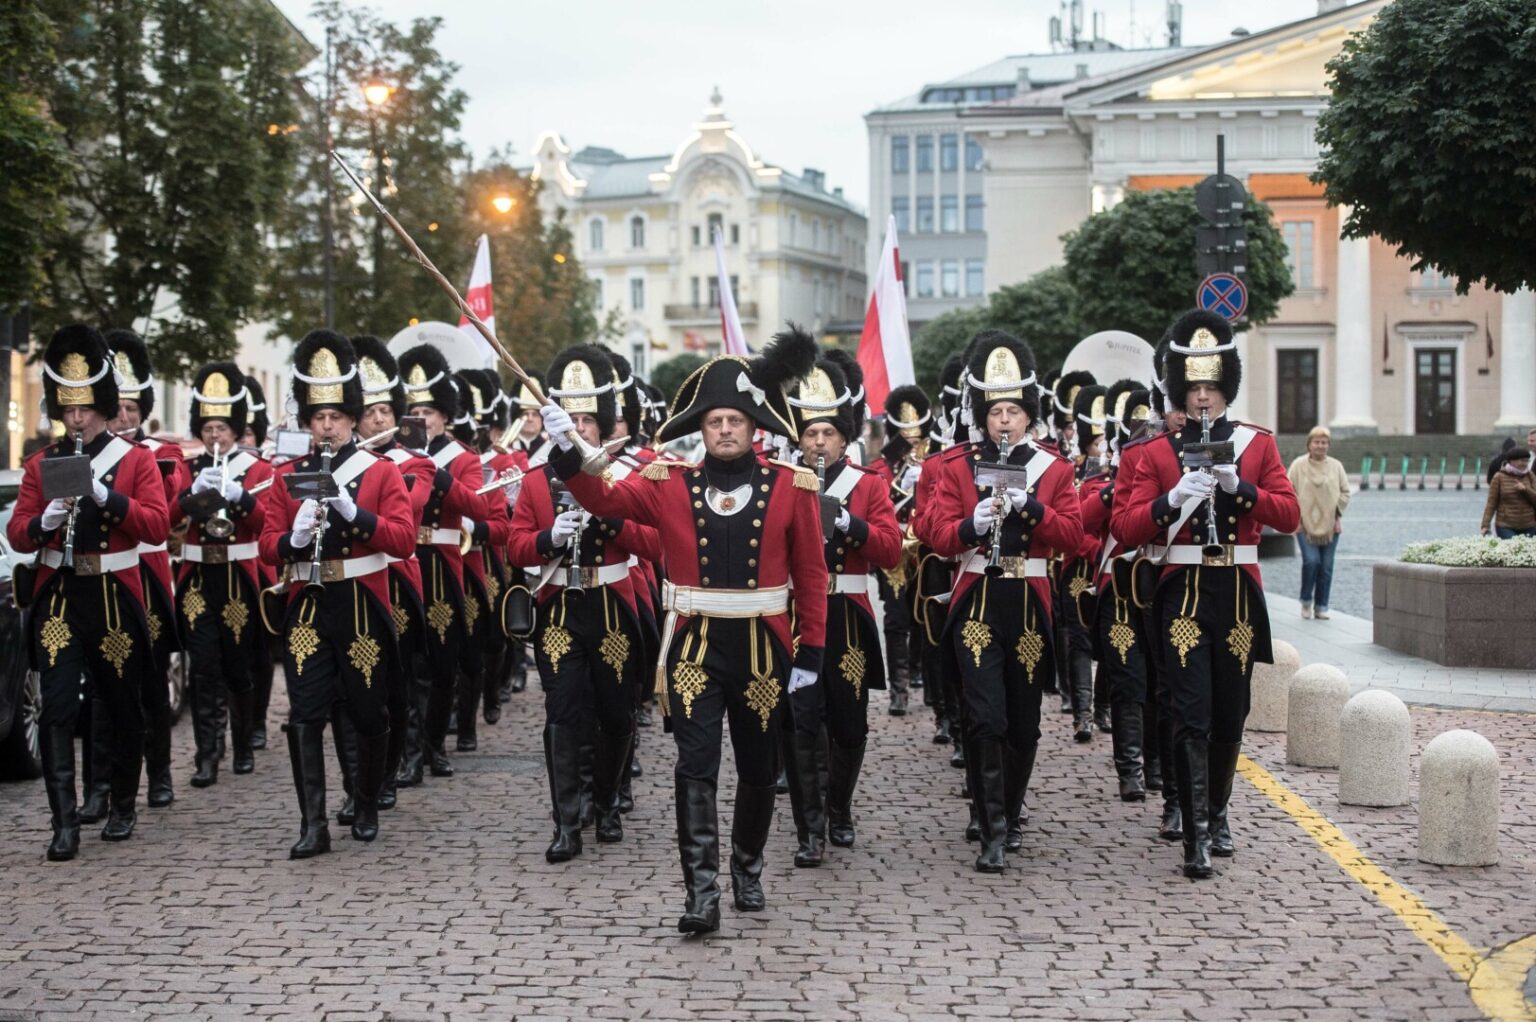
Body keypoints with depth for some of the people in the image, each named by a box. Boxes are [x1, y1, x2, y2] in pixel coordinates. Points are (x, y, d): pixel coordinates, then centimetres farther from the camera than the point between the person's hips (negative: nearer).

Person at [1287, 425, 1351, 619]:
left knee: (1326, 567, 3)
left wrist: (1338, 514, 2)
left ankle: (1321, 607, 13)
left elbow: (1345, 492, 11)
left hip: (1329, 525, 3)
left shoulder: (1336, 466, 7)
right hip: (1305, 524, -3)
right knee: (1311, 560, -15)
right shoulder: (1298, 465, 0)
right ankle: (1306, 600, 7)